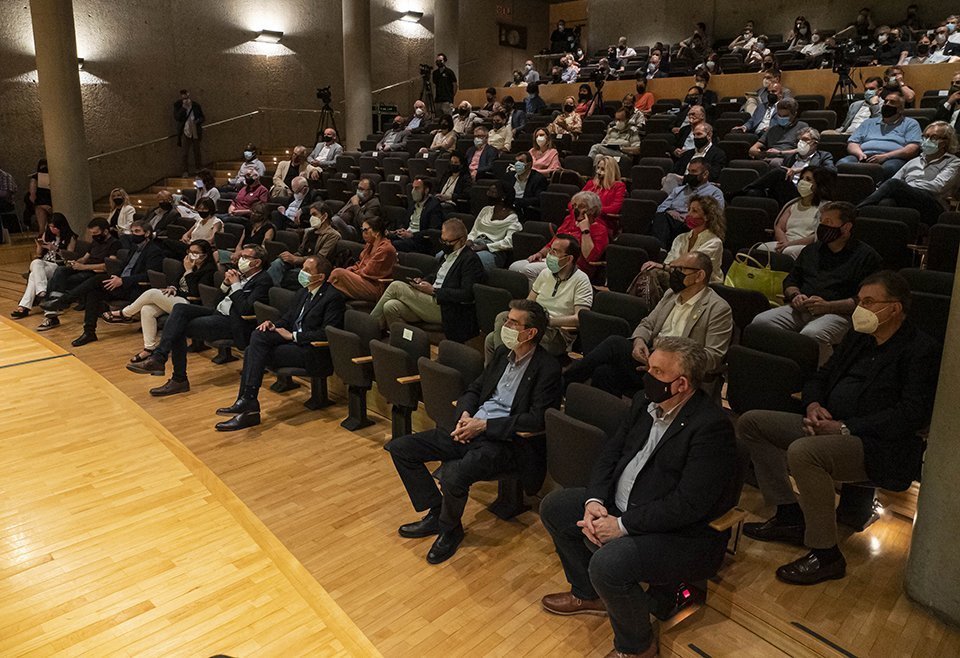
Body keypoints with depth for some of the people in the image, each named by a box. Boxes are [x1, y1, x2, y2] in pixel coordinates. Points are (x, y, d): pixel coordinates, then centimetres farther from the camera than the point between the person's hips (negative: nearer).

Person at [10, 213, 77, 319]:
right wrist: (39, 246, -1)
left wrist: (56, 249, -18)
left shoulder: (71, 237, 2)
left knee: (34, 275, -30)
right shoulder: (47, 234, 16)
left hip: (59, 266, -4)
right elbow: (39, 254, 20)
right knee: (35, 262, -33)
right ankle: (41, 293, -42)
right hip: (44, 264, 4)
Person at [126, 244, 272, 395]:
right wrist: (226, 283, 2)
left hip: (233, 322, -9)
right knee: (180, 308, -10)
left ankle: (179, 380, -7)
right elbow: (221, 296, 23)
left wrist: (235, 285, -12)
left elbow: (245, 310, -22)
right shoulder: (242, 274, 16)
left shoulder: (263, 281, -12)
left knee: (179, 329, -16)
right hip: (218, 312, 9)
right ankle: (158, 358, -20)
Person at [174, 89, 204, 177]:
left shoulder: (196, 106, 1)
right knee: (185, 153, -1)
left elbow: (203, 117, 8)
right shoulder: (178, 106, -3)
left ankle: (199, 168, 28)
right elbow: (176, 118, -14)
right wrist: (183, 107, -19)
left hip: (195, 132, 2)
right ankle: (186, 171, 5)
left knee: (197, 152, 14)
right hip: (185, 132, -2)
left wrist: (198, 121, -14)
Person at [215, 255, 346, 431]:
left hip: (315, 353, -8)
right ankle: (246, 401, -12)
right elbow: (288, 318, 22)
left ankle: (247, 402, -10)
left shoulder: (333, 296, -12)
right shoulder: (303, 292, 16)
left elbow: (327, 333, -20)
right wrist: (274, 325, -1)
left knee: (255, 353, -18)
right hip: (294, 342, 8)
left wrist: (293, 336, -16)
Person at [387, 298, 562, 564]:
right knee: (400, 448, 0)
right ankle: (436, 513, 12)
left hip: (506, 441, -8)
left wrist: (484, 425, -18)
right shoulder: (503, 353, 12)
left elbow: (536, 420, -18)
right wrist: (466, 415, -3)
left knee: (453, 474, -35)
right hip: (472, 428, 8)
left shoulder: (547, 369, -11)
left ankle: (450, 529, -2)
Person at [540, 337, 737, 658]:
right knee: (553, 507, 9)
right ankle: (588, 595, 27)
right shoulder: (644, 402, 2)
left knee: (607, 564, -32)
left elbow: (689, 504, -27)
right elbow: (611, 451, 7)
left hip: (684, 534, -9)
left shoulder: (711, 427, -24)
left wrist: (623, 525, -23)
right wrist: (594, 500, -9)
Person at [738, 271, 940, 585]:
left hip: (880, 447, -9)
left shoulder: (921, 350, -10)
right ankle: (790, 515, 4)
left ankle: (826, 555, -17)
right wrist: (813, 405, -4)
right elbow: (820, 378, 20)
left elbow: (912, 415, -20)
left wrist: (845, 428, -23)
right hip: (829, 426, 9)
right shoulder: (860, 338, 15)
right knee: (751, 423, 1)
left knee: (802, 452, -36)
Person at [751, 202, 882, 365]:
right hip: (800, 309, 5)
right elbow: (790, 281, 27)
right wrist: (795, 295, 3)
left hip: (838, 313, -5)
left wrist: (828, 306, -14)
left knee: (811, 334, -38)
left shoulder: (866, 256, 6)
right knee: (761, 321, -23)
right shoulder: (811, 250, 26)